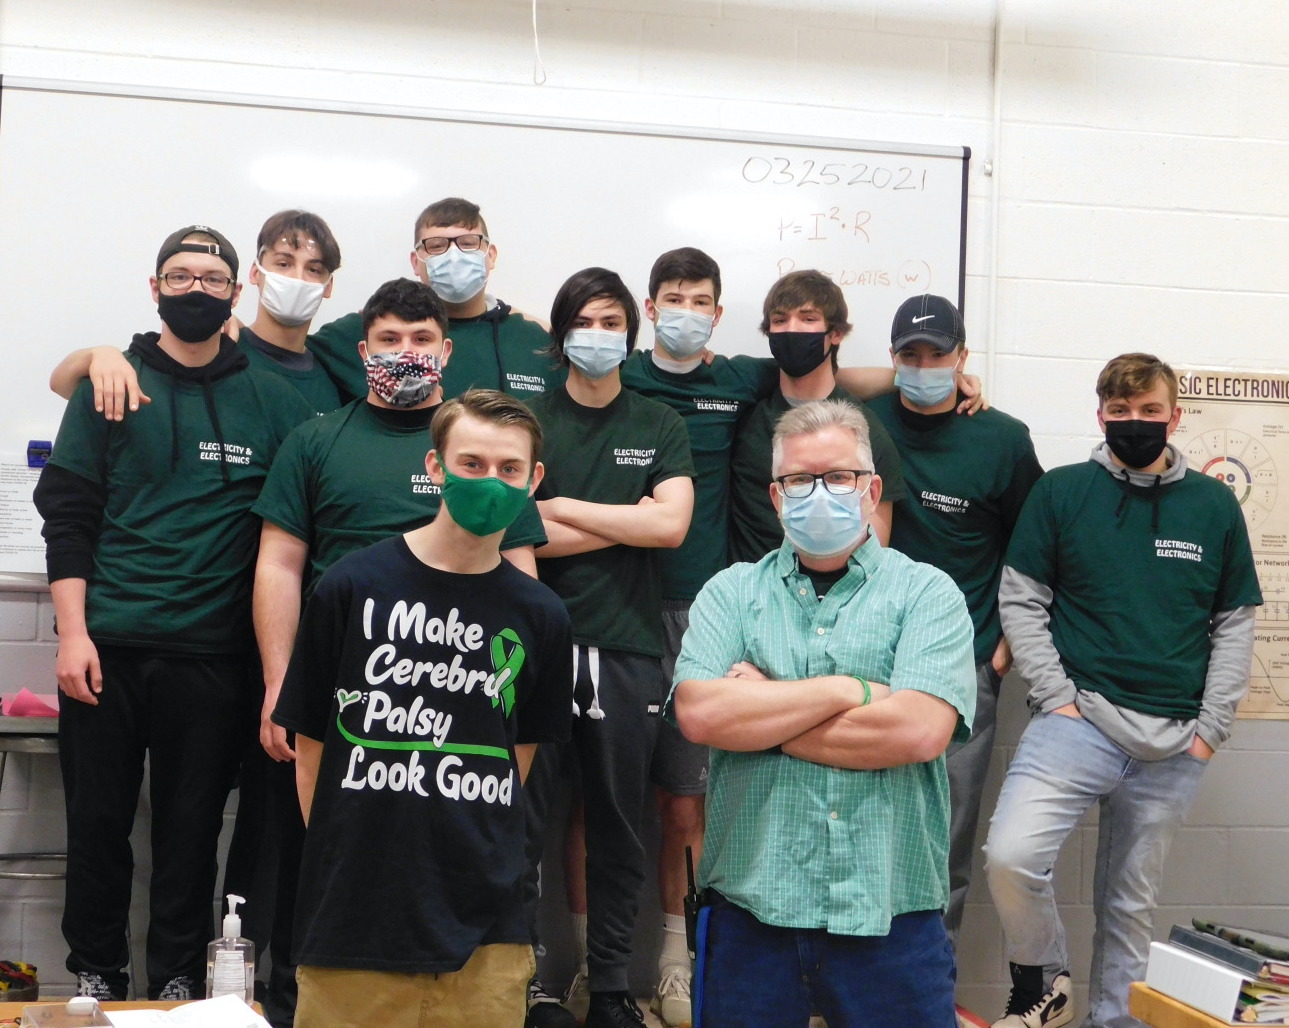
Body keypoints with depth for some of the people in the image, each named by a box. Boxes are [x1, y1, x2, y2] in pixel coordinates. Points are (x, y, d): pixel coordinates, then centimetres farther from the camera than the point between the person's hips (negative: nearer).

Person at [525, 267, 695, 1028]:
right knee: (521, 822, 2)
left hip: (628, 649, 1)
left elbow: (672, 525, -6)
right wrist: (630, 521, -6)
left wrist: (561, 507, -5)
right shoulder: (528, 419, 5)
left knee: (620, 827, 7)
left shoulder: (660, 427, 10)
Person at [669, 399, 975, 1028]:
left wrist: (760, 716, -8)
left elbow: (919, 731, -15)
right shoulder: (730, 593, 6)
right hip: (751, 909, 2)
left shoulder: (927, 593, 0)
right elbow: (698, 714, -11)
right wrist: (853, 690, -12)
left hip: (891, 915, -1)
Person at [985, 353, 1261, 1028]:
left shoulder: (1214, 504, 8)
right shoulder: (1061, 491, 2)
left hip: (1175, 742, 2)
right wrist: (1056, 697, -8)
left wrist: (1211, 727, 2)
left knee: (1132, 902, 11)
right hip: (1081, 717, -2)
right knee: (1010, 857, -21)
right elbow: (1020, 601, 1)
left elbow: (1234, 623, 10)